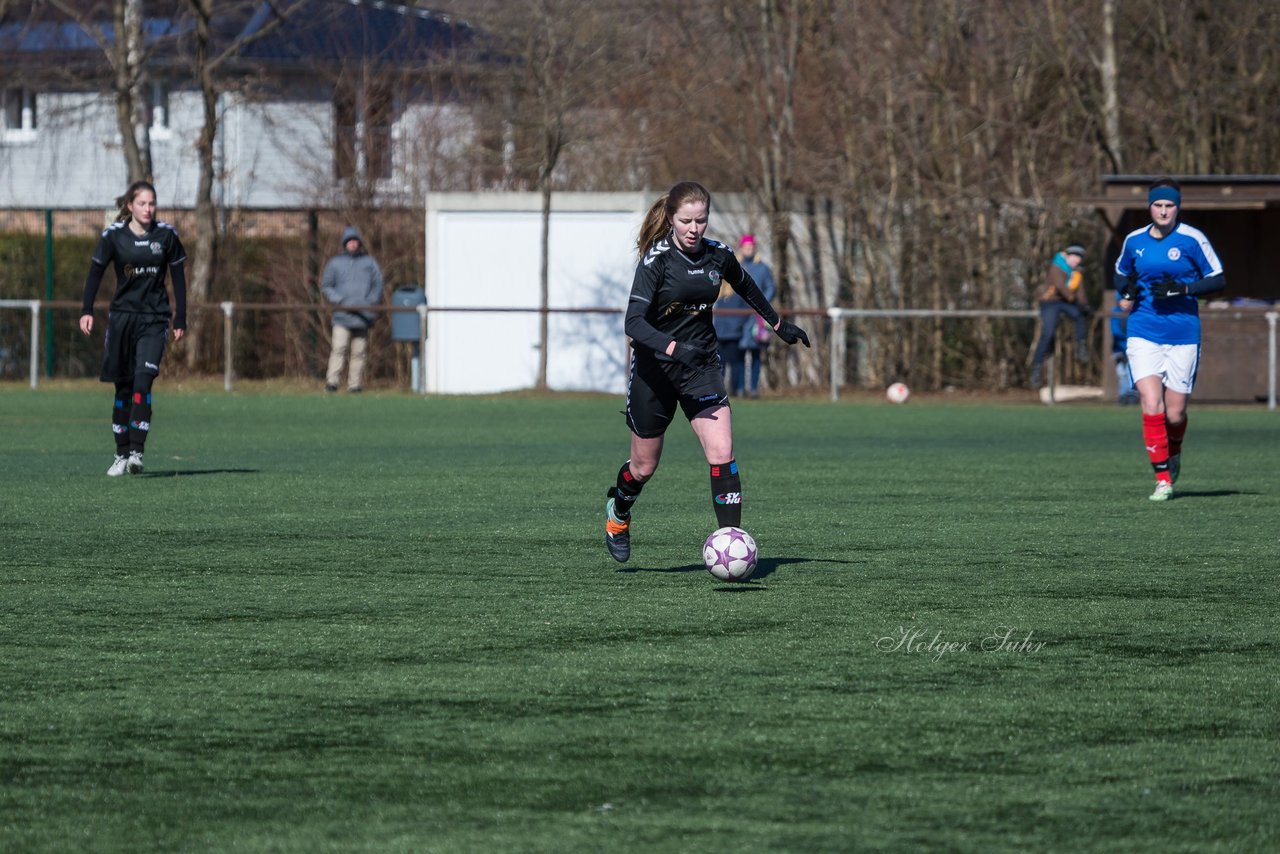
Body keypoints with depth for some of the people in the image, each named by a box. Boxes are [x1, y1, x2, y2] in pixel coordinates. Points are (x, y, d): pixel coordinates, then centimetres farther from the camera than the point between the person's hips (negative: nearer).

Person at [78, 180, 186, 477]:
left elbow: (178, 278, 6)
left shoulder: (166, 235, -1)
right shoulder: (114, 235, -2)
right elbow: (95, 272, 6)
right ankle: (122, 454, 14)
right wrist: (86, 311, -3)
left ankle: (136, 452, -19)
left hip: (154, 320, -1)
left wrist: (180, 320, 5)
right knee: (123, 387, 6)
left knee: (143, 381, -16)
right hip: (121, 317, 1)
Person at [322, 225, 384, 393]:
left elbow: (378, 284, 13)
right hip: (342, 316, -2)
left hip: (363, 315, 2)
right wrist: (339, 300, -6)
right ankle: (332, 381, -19)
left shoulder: (369, 262, 13)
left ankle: (355, 384, 6)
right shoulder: (335, 263, 10)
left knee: (359, 352, 1)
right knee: (339, 348, -15)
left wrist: (371, 301, -3)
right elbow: (326, 285, 10)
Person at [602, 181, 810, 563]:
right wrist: (673, 348, -42)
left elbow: (745, 286, 20)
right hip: (654, 368, -3)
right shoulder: (657, 259, -18)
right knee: (644, 466, 12)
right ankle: (618, 510, 46)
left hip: (701, 365, 3)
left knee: (721, 454, -16)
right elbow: (634, 322, -27)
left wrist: (778, 323, 30)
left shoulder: (718, 255, -4)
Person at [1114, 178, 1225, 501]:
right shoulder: (1134, 241, 5)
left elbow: (1218, 279, -3)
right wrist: (1125, 292, 1)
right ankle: (1163, 479, -7)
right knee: (1151, 405, -15)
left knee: (1174, 414, 2)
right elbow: (1121, 273, 23)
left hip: (1183, 336, -2)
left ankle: (1173, 453, 36)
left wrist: (1182, 289, -17)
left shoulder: (1192, 240, -5)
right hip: (1143, 333, 2)